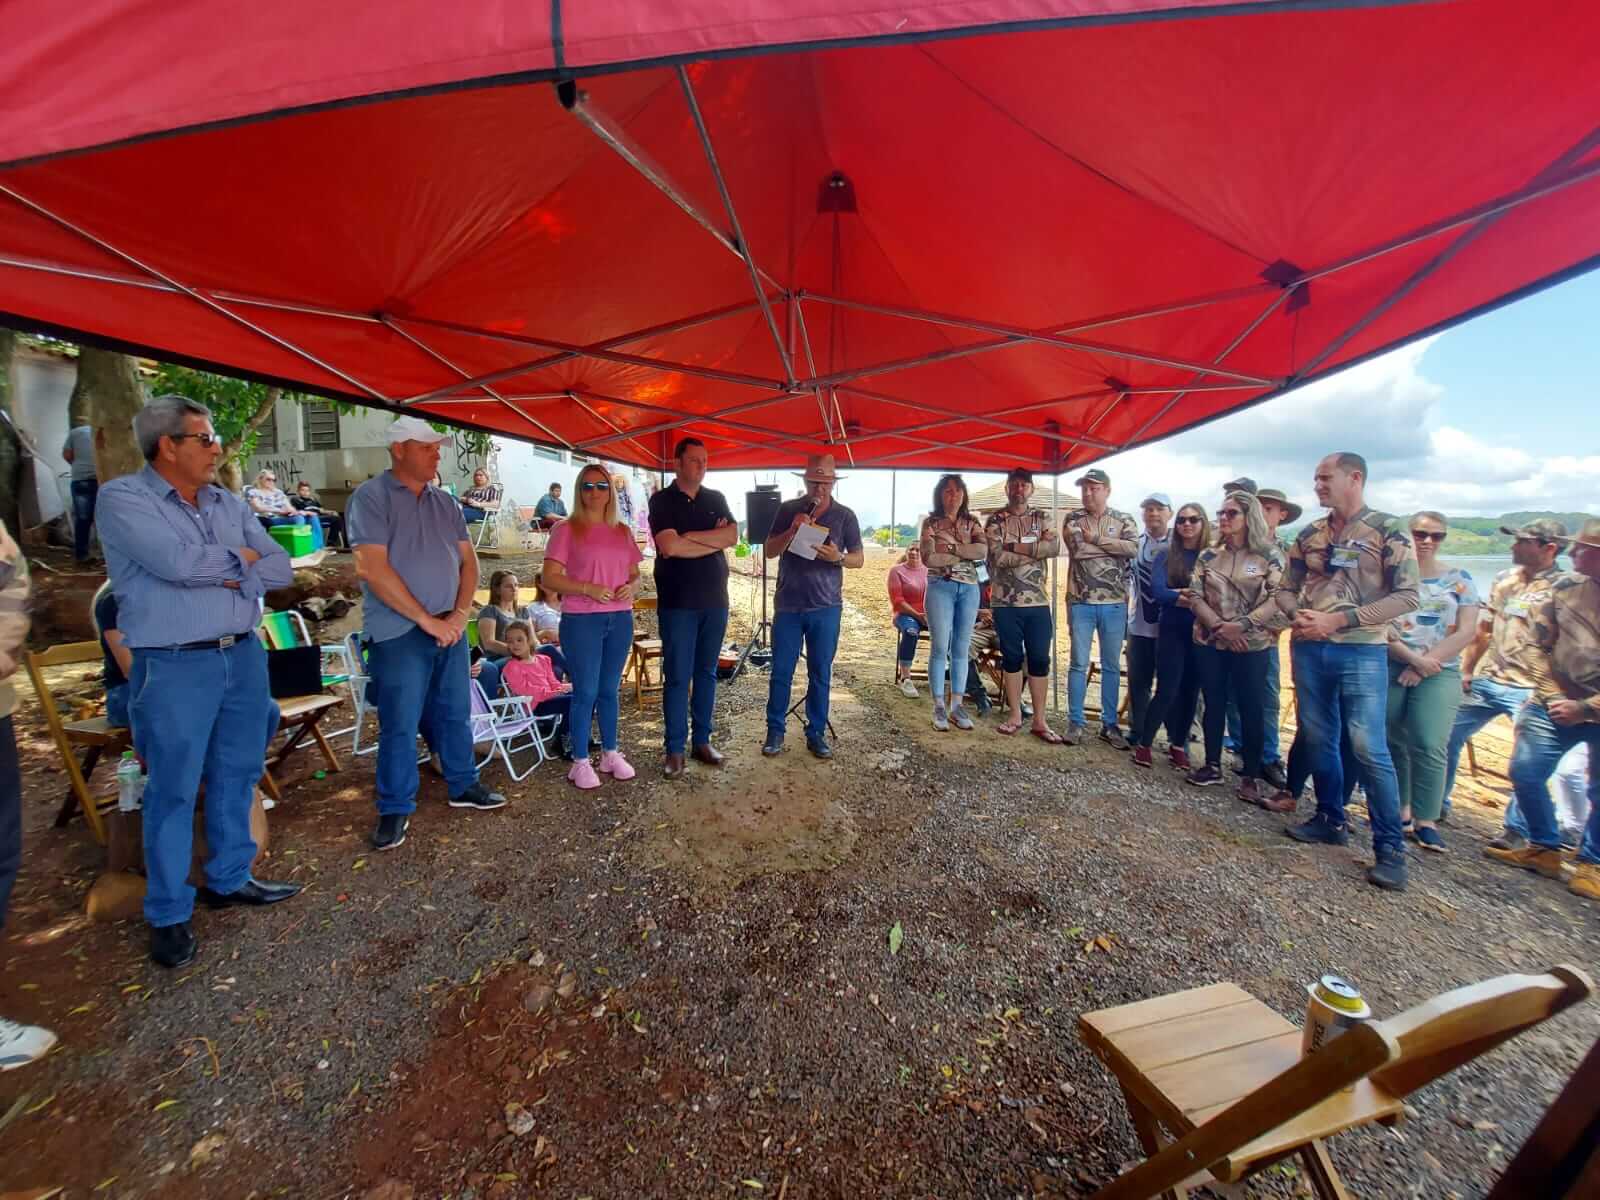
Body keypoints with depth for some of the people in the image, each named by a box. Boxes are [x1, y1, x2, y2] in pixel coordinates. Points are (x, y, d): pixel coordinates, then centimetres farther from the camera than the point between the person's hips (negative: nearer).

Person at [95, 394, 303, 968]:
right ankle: (168, 914, 19)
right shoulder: (122, 498, -7)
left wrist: (235, 578, -12)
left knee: (237, 776, 14)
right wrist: (239, 558, -5)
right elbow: (179, 562, -22)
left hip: (244, 655, 6)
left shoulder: (228, 503, 11)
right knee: (174, 791, 4)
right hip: (174, 667, -5)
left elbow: (280, 568, 5)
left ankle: (229, 879, 31)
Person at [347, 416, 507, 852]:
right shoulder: (371, 497, -7)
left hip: (449, 629, 6)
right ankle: (395, 809, 17)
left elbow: (468, 562, 10)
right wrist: (427, 620, -15)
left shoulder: (445, 503, 12)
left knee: (455, 714, 14)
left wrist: (459, 615, -5)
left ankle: (463, 786, 30)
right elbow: (372, 569, -16)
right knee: (400, 725, 2)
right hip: (399, 633, -5)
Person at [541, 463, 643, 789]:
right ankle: (581, 762, 12)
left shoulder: (622, 531, 12)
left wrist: (631, 587, -6)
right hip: (581, 620, -4)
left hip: (620, 619, 5)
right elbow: (550, 578, -8)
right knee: (585, 692, -1)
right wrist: (587, 588, -20)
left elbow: (635, 573, 17)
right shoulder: (567, 529, -3)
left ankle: (610, 754, 25)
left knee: (609, 690, 13)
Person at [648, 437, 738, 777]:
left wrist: (689, 536, -13)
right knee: (677, 677, 0)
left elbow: (732, 536, -6)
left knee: (707, 673, 10)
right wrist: (714, 540, -9)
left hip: (715, 601, 4)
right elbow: (669, 547, -17)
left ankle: (701, 741, 21)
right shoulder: (662, 500, -2)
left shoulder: (716, 499, 11)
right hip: (677, 603, -4)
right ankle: (674, 749, 10)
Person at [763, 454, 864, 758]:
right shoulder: (787, 510, 5)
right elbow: (769, 551, 2)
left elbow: (859, 558, 6)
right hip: (788, 604, 0)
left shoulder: (845, 516, 4)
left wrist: (838, 557, -16)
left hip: (826, 607, 0)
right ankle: (775, 731, 17)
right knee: (781, 672, 3)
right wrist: (792, 529, -15)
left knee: (820, 674, 6)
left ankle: (816, 733, 17)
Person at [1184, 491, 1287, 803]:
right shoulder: (1208, 555, 6)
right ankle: (1212, 765, 22)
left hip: (1251, 644, -3)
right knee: (1214, 704, 10)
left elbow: (1277, 598, -10)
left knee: (1251, 709, 2)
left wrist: (1241, 625, -18)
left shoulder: (1269, 554, -3)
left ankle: (1251, 777, 14)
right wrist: (1219, 626, -12)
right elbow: (1195, 596, 1)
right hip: (1209, 642, 3)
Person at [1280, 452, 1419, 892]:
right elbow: (1288, 589, 15)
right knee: (1319, 739, 12)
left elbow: (1406, 596, -9)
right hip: (1308, 649, 5)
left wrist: (1338, 619, -16)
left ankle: (1390, 847, 6)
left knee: (1369, 748, -7)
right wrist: (1298, 616, -6)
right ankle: (1330, 821, 26)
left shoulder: (1388, 530, -3)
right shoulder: (1310, 534, 10)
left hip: (1361, 652, -5)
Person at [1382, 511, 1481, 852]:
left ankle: (1426, 820, 2)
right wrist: (1413, 657, -14)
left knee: (1429, 747, -8)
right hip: (1389, 669, 0)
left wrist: (1425, 664, -10)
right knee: (1394, 744, 5)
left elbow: (1467, 631, -1)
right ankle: (1401, 809, 19)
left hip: (1439, 674, 0)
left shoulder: (1459, 580, 7)